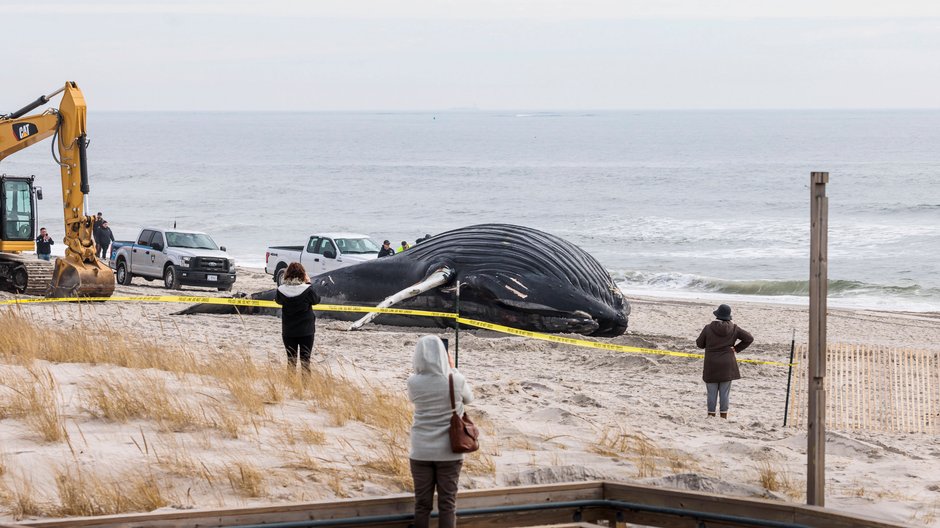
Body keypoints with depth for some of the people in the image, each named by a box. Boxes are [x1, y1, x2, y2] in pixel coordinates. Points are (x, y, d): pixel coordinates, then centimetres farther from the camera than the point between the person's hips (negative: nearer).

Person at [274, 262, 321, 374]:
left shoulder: (281, 290, -13)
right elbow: (316, 300, 1)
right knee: (305, 360, 8)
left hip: (288, 331, 2)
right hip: (306, 330, -2)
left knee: (291, 360, 12)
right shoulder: (307, 289, -18)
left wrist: (284, 282, 7)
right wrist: (308, 283, 6)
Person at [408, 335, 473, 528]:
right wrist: (453, 369, 15)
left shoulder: (414, 382, -11)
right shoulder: (455, 380, -11)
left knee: (422, 504, 8)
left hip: (421, 452, 1)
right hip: (449, 452, -1)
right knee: (447, 504, 6)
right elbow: (468, 398, 11)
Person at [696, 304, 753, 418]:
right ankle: (724, 414, 8)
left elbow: (699, 343, 2)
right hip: (727, 365, 1)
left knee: (712, 392, 6)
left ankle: (711, 414, 9)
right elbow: (749, 338, 1)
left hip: (711, 366, -1)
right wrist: (737, 348, 5)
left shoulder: (708, 328, -7)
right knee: (725, 392, 7)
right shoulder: (734, 329, -3)